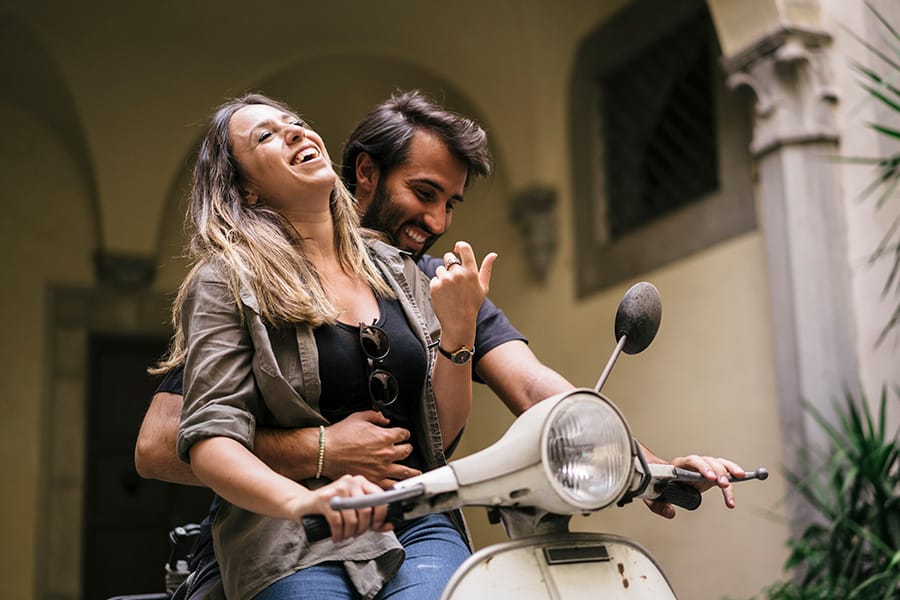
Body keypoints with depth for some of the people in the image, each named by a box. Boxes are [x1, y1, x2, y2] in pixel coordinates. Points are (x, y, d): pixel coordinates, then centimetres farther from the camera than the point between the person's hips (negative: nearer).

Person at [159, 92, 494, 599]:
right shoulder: (226, 280, 2)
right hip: (299, 545, -3)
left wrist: (458, 329, -2)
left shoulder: (399, 271, 16)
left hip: (419, 523, 4)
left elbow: (443, 435, 14)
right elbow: (209, 439, -10)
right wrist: (305, 500, -27)